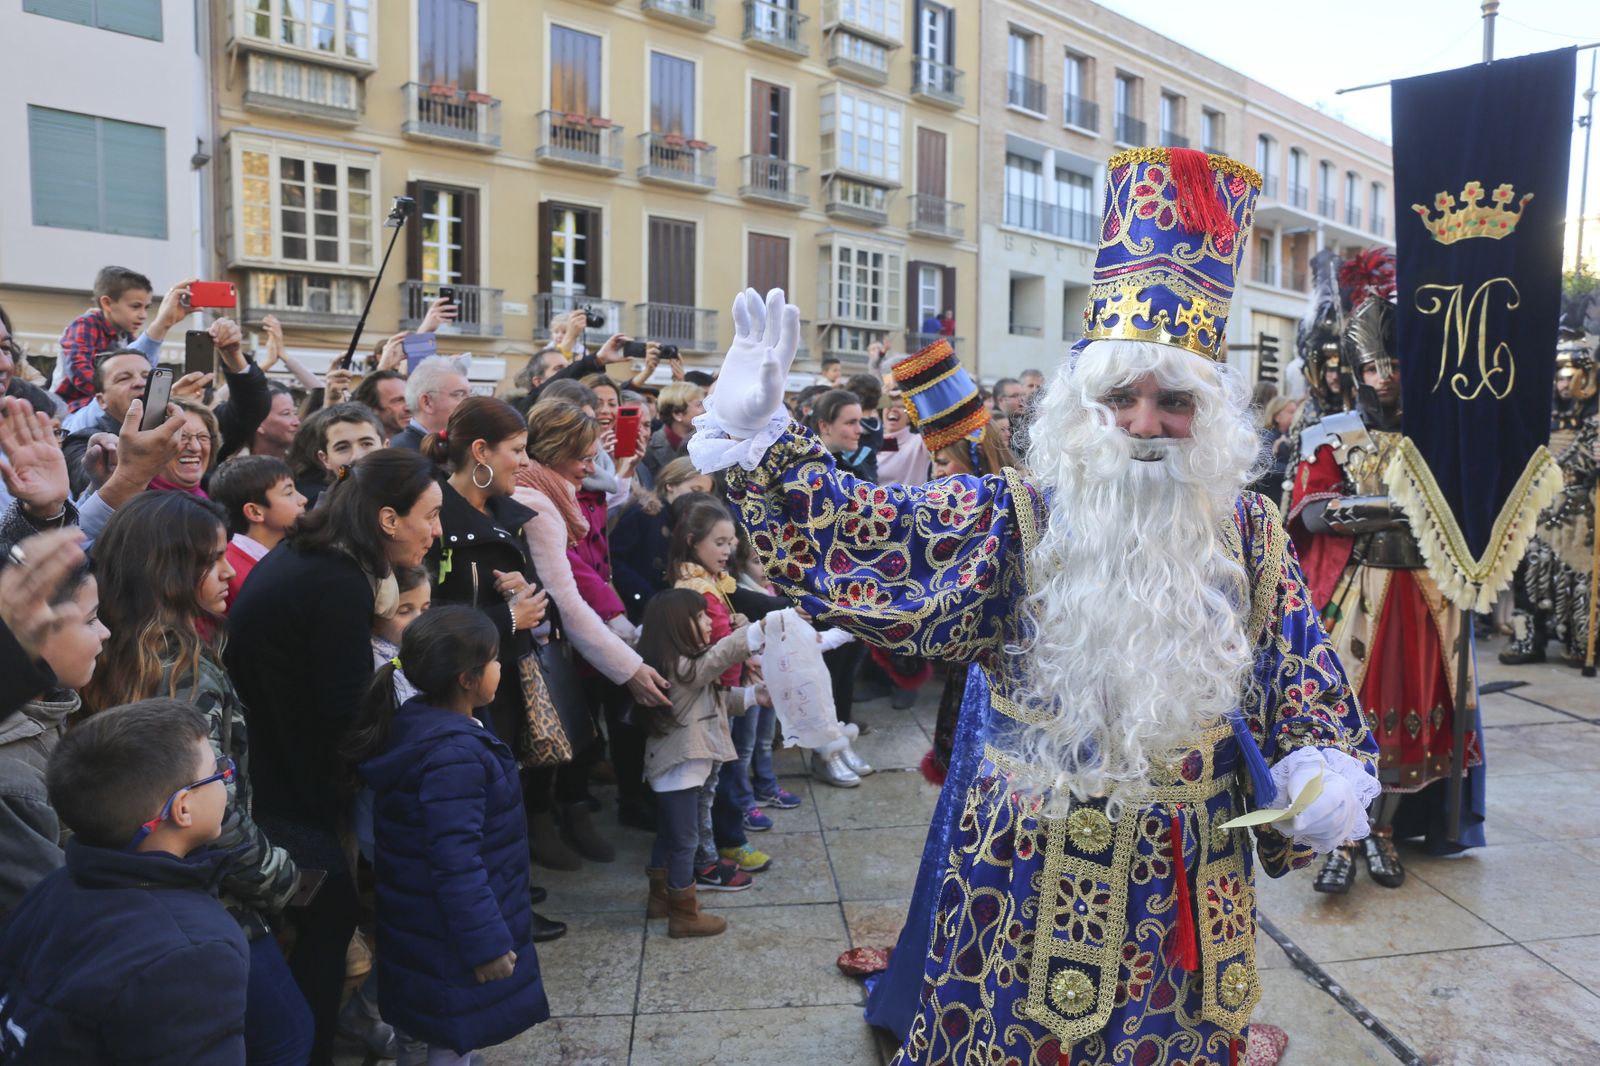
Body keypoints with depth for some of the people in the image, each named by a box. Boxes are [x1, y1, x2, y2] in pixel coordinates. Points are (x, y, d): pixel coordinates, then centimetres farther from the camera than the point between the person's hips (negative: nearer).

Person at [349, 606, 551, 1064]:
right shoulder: (454, 756, -31)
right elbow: (456, 864, -31)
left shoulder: (418, 722, -1)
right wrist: (486, 943, -23)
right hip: (452, 936, -9)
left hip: (428, 923, 9)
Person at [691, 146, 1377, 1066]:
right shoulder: (1013, 523, -9)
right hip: (1039, 878, -2)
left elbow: (1311, 687, 7)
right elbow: (856, 537, -15)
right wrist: (756, 435, -24)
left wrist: (1323, 778, -11)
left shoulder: (1249, 535, 0)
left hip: (1197, 884, 3)